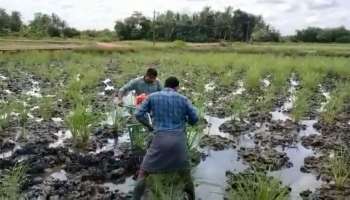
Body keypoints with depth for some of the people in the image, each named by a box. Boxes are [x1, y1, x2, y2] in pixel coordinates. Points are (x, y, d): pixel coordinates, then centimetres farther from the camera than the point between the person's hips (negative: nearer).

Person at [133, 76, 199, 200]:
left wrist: (149, 126, 22)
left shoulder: (152, 97, 9)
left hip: (160, 140, -1)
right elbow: (194, 119, 10)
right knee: (185, 172, 24)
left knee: (143, 172, 14)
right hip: (179, 140, 1)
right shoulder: (183, 99, 10)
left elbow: (138, 115, 6)